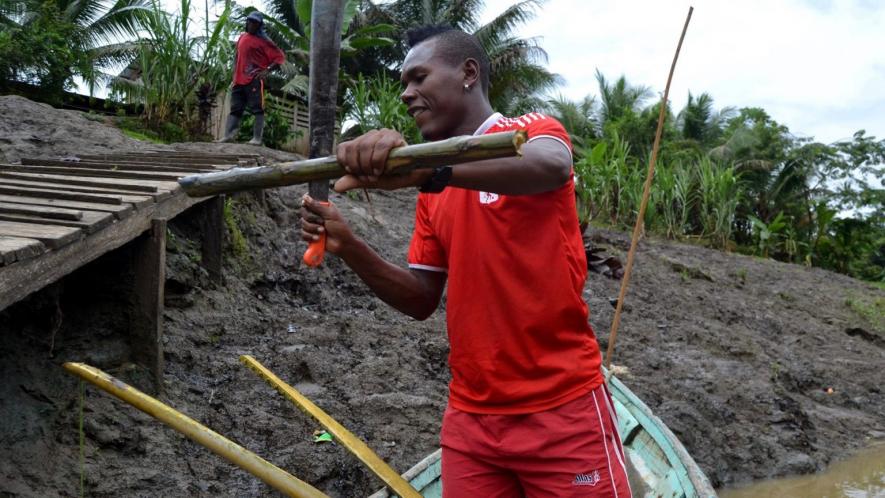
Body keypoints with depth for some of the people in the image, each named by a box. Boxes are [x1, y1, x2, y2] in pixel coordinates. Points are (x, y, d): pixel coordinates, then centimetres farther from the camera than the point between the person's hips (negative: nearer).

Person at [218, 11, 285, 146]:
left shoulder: (263, 41, -2)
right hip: (239, 81, 8)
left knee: (257, 109, -7)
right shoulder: (242, 38, 18)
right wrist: (234, 78, 19)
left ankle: (257, 138, -10)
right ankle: (228, 136, 2)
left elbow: (280, 56, -5)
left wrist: (267, 70, -15)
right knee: (235, 109, 4)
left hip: (254, 80, -7)